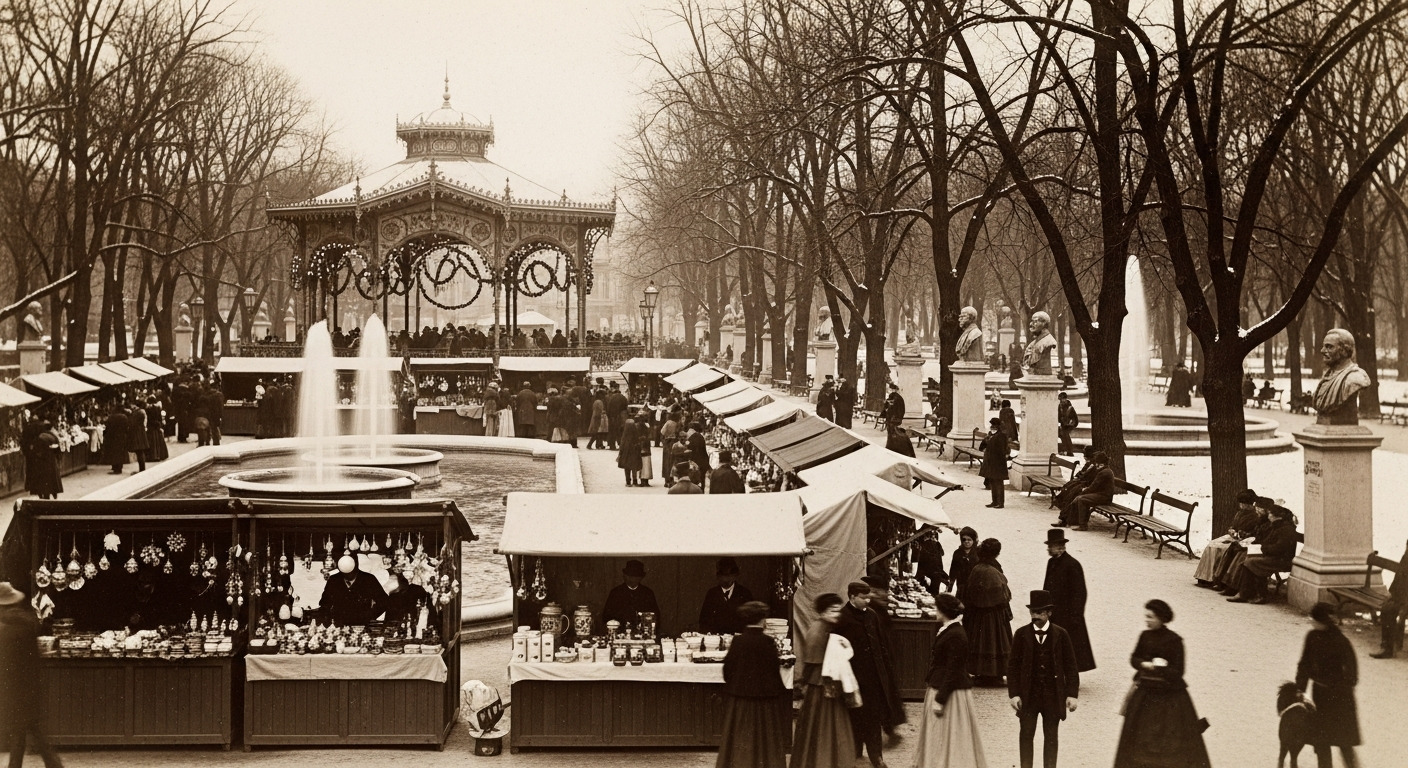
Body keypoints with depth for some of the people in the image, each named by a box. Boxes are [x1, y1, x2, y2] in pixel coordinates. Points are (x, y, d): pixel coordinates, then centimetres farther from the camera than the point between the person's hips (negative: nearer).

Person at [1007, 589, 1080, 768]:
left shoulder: (1061, 635, 0)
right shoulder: (1022, 634, 0)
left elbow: (1070, 666, 2)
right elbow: (1013, 665, 1)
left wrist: (1072, 694, -3)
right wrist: (1014, 693, -5)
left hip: (1053, 694, 0)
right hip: (1028, 694, 0)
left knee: (1051, 736, 7)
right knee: (1026, 735, 4)